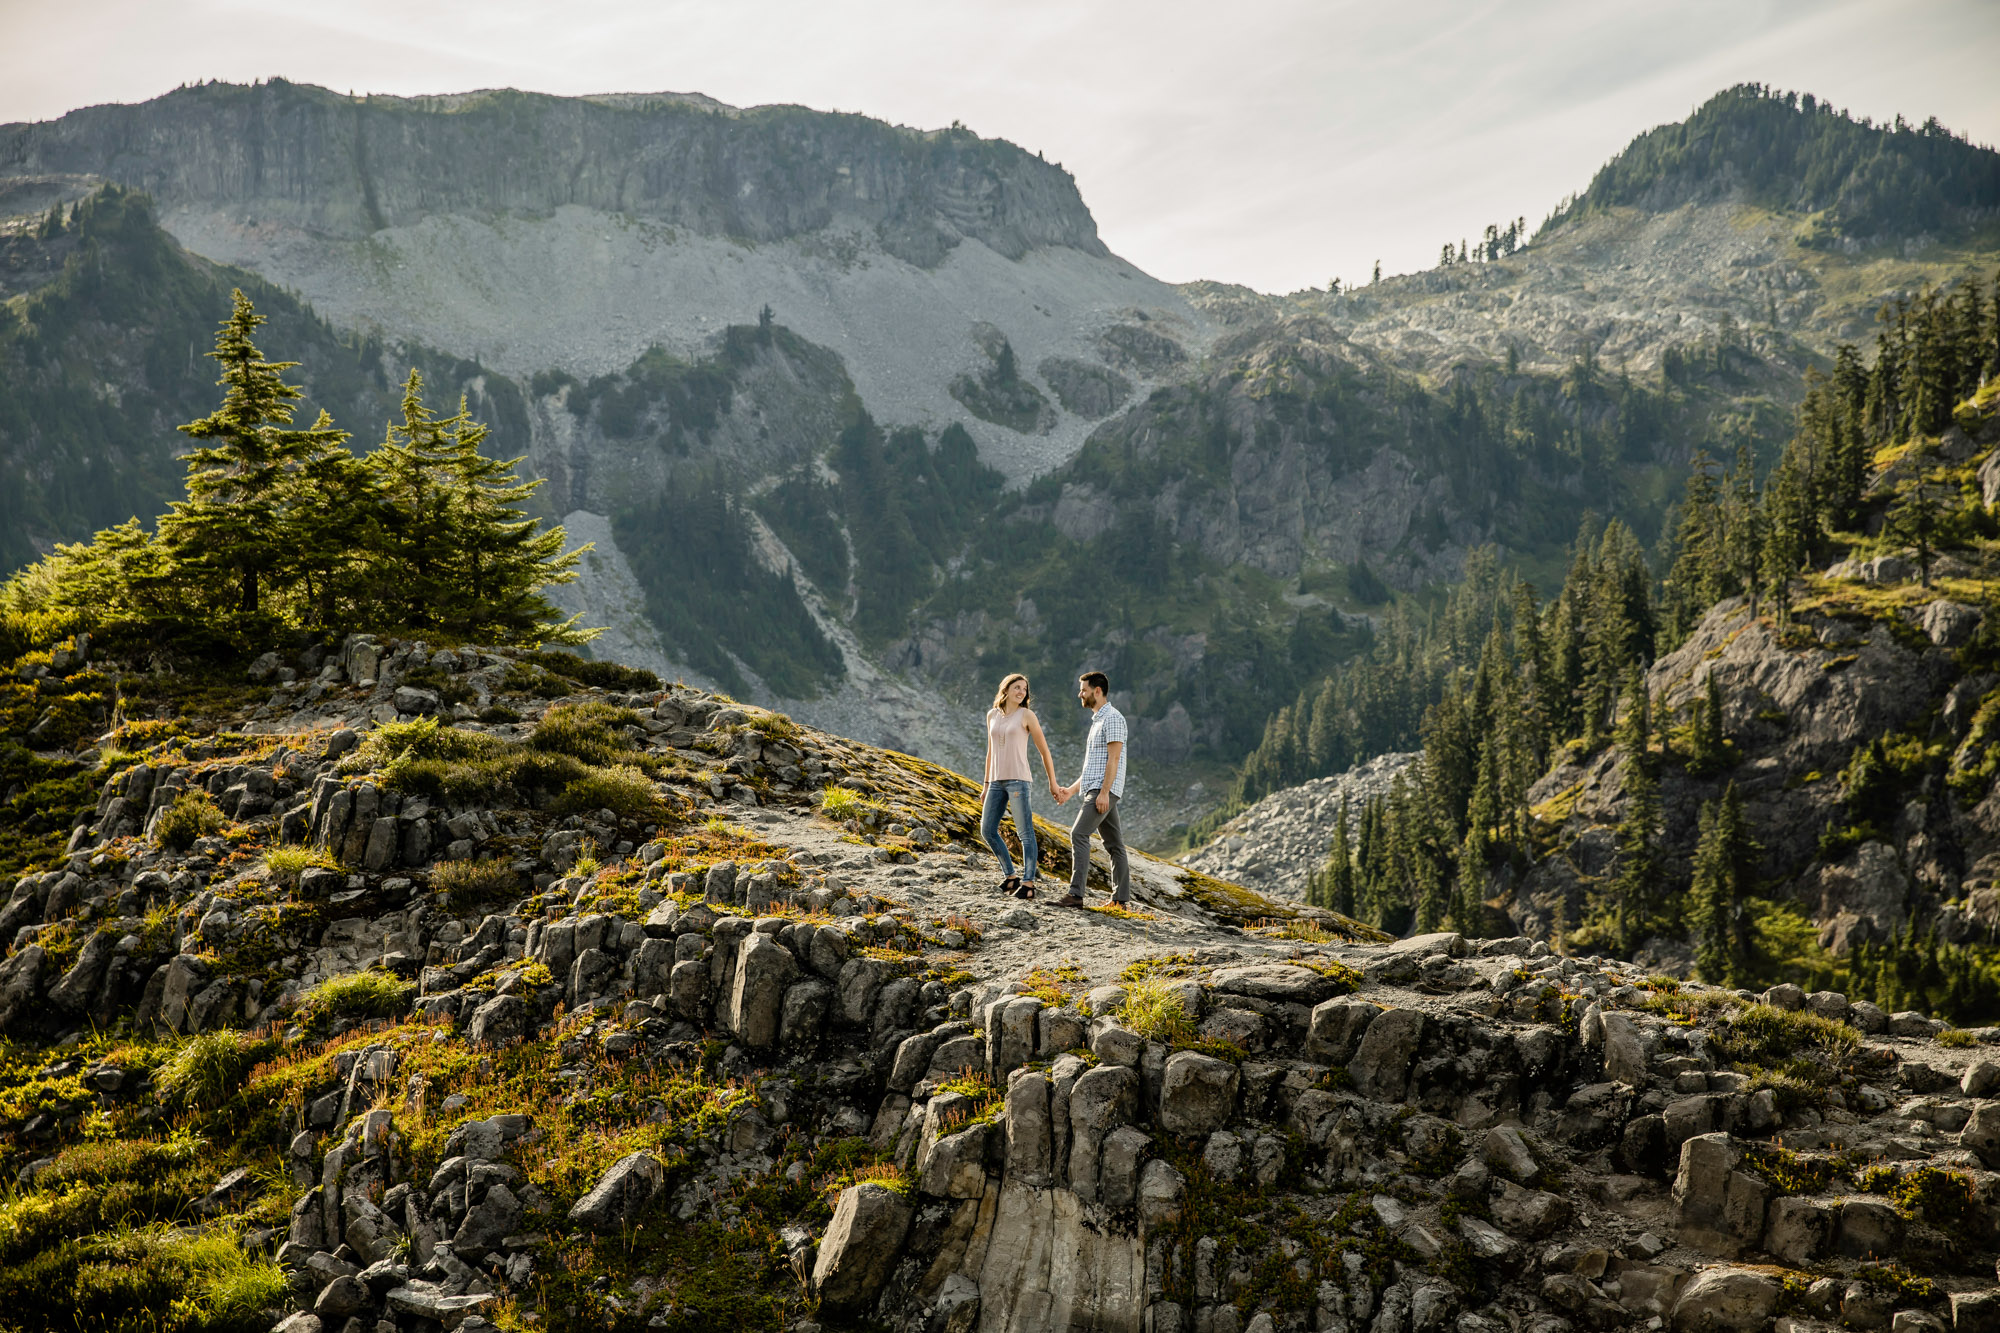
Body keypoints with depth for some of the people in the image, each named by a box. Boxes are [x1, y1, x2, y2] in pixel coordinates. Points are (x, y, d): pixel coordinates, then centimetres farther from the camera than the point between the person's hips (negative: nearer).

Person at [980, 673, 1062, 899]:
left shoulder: (1027, 715, 0)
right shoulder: (992, 715, 15)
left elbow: (1044, 750, 4)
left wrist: (1053, 783, 6)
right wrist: (987, 784, 21)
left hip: (1018, 779, -6)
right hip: (997, 782, 6)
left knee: (1025, 831, -9)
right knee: (988, 831, 3)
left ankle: (1028, 883, -10)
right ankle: (1011, 877, 14)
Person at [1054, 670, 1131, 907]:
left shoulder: (1113, 718, -8)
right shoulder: (1097, 721, 23)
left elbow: (1113, 758, -16)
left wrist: (1104, 792, -22)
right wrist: (1071, 790, 21)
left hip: (1104, 791, -10)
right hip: (1094, 790, 10)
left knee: (1079, 834, -18)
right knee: (1114, 844, 8)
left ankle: (1075, 894, -24)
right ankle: (1121, 898, 9)